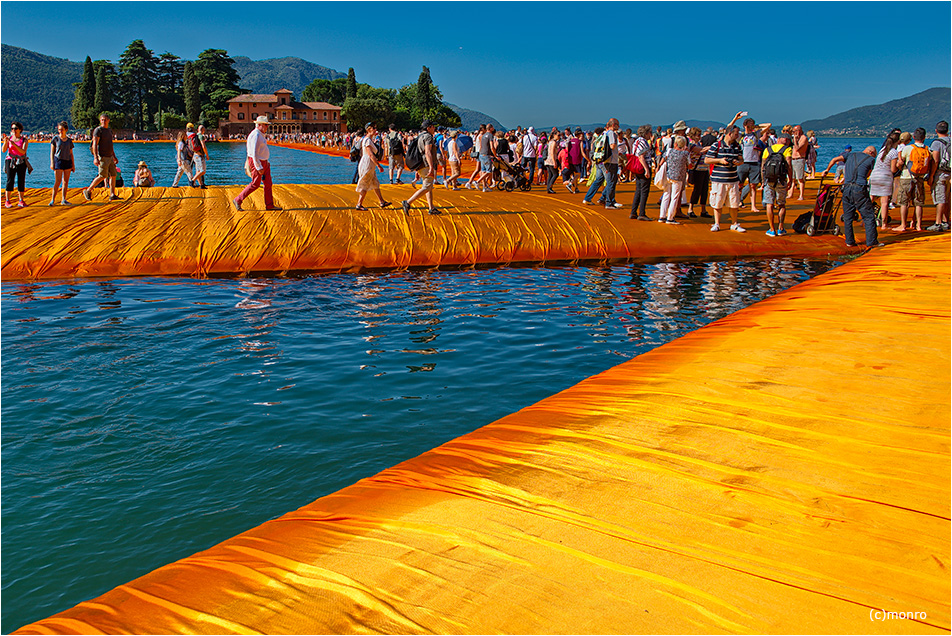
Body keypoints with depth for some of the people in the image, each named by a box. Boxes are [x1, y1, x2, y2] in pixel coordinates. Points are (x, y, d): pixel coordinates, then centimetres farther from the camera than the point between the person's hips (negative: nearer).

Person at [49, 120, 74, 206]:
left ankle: (64, 200, 8)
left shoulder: (69, 140, 10)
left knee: (66, 181, 3)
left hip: (68, 161, 4)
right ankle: (53, 200, -3)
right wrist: (52, 163, -5)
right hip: (58, 161, -3)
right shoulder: (55, 139, 2)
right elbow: (52, 152, 3)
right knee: (58, 181, -9)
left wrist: (73, 165, 10)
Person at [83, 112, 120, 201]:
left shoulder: (109, 130, 15)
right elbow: (95, 145, -17)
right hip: (102, 157, -8)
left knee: (113, 175, 3)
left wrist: (114, 156, 24)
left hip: (110, 157, 8)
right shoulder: (98, 130, -10)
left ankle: (112, 195, 6)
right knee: (102, 176, -8)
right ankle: (88, 191, 4)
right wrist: (95, 158, -26)